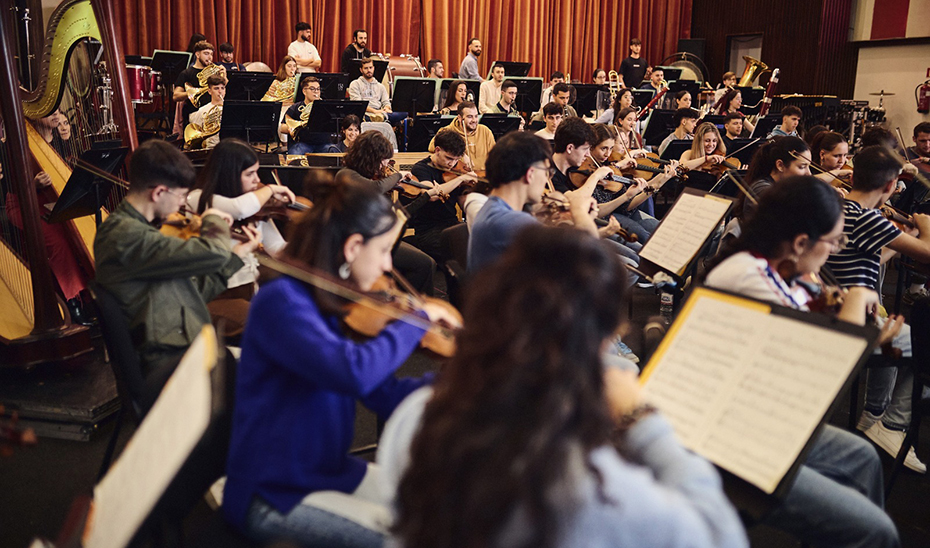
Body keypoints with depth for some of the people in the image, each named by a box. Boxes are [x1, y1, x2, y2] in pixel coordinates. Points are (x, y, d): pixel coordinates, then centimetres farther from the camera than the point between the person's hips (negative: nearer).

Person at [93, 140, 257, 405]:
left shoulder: (135, 228, 20)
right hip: (168, 366, -10)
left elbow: (194, 290, 20)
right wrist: (213, 221, 3)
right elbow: (213, 253, -19)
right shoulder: (125, 235, -15)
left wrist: (238, 253, 20)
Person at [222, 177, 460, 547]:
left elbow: (385, 396, 1)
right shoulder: (280, 301, -22)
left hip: (332, 471, 8)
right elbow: (354, 372, -39)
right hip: (273, 495, -8)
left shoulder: (340, 307, 3)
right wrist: (417, 318, -25)